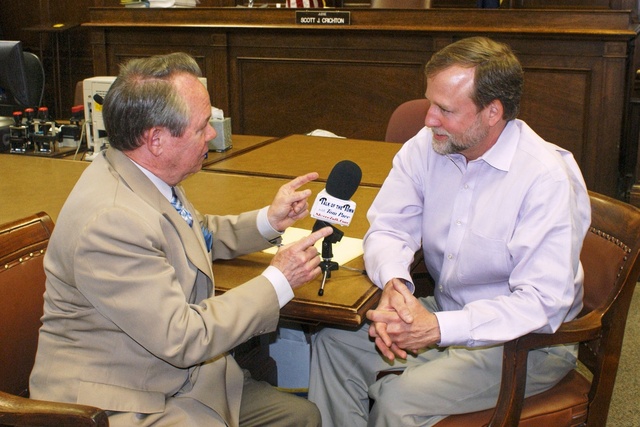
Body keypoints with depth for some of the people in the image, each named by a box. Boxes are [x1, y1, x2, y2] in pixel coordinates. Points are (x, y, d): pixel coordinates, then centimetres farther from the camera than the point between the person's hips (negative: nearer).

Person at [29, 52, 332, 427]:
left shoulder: (147, 175, 0)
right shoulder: (110, 220, -29)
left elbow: (196, 235, 22)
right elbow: (182, 338, -25)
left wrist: (268, 220, 8)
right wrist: (278, 282, -17)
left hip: (179, 376, 9)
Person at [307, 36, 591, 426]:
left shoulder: (548, 178, -23)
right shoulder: (427, 147, -4)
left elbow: (543, 303, -26)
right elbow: (388, 228, -1)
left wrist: (439, 328, -34)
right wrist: (394, 284, -25)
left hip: (525, 340, -6)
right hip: (443, 310, 6)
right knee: (333, 344, -9)